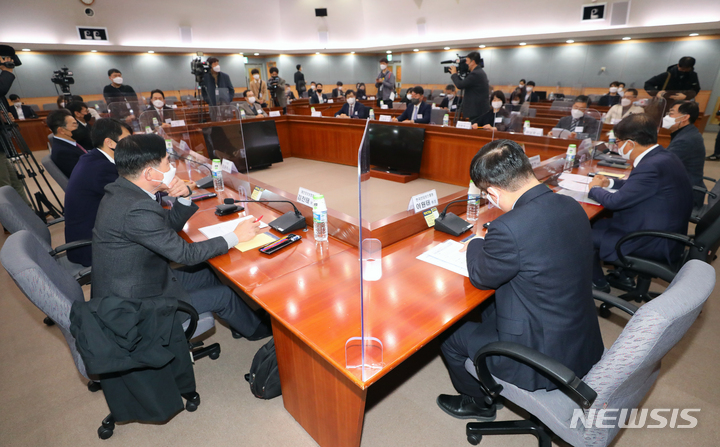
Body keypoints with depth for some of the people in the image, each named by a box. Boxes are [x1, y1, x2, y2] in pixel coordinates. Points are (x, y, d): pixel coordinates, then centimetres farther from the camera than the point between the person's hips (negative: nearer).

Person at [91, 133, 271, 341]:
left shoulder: (122, 191, -1)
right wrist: (236, 236, -18)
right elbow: (185, 254, -26)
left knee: (210, 273, 13)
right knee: (223, 294, 0)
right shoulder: (136, 209, -32)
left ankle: (243, 323, 32)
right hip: (134, 304, -9)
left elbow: (170, 225, 8)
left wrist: (184, 196, -10)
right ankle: (259, 330, 27)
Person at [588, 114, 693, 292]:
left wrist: (594, 189, -4)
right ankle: (623, 274, 29)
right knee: (600, 224, 18)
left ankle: (598, 283, 20)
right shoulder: (663, 157, 2)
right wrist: (610, 183, 12)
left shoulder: (652, 166, -29)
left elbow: (615, 202, -23)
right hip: (664, 231, 9)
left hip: (657, 244, -9)